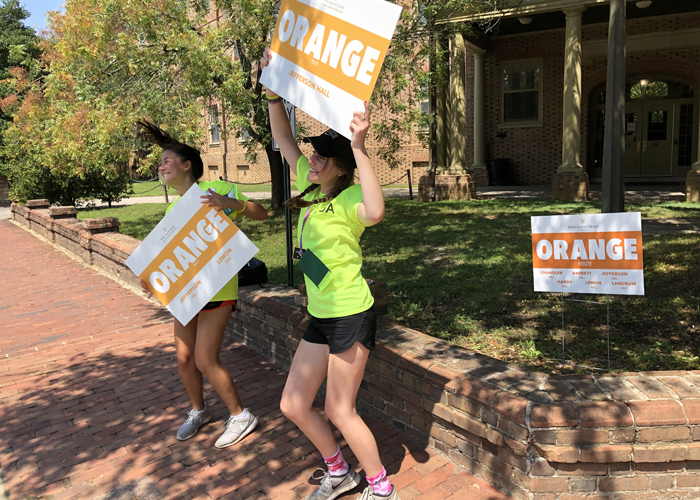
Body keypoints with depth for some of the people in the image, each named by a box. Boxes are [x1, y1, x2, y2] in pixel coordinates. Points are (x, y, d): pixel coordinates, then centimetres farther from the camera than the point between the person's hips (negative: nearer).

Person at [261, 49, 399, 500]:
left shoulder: (348, 199, -17)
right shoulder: (312, 189, 6)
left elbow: (376, 212, -43)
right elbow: (284, 139, 14)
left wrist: (359, 146, -41)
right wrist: (273, 93, 5)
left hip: (351, 318, -8)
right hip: (320, 318, 9)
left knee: (340, 411, 4)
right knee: (293, 406, 14)